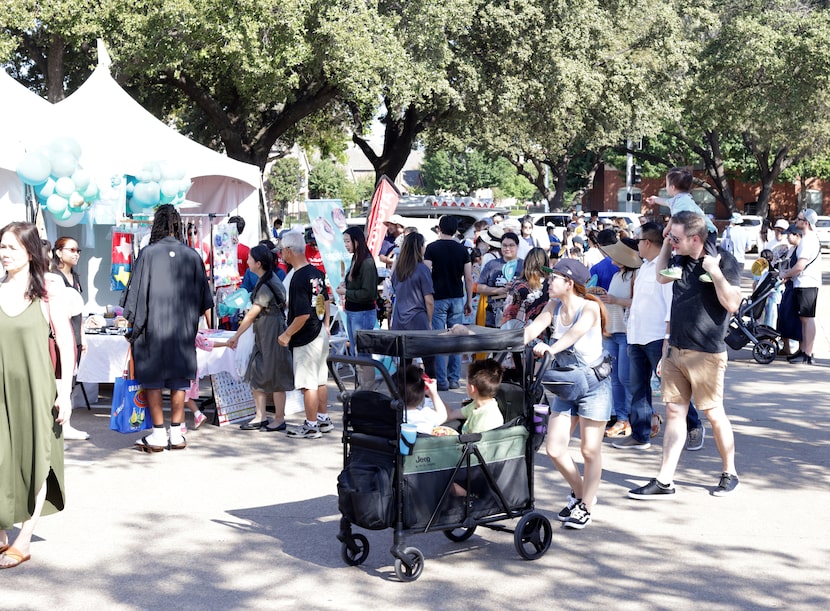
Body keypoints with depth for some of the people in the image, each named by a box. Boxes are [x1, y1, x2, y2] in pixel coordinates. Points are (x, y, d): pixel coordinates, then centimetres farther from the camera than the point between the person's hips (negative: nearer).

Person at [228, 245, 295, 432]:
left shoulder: (266, 286, -20)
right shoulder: (267, 280, 9)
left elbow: (252, 314, -17)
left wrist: (236, 336, -10)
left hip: (272, 333, -10)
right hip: (263, 335, 10)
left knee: (274, 378, 0)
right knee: (255, 375, 10)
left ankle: (279, 419, 10)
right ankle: (260, 417, 15)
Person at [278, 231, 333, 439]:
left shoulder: (298, 279, -22)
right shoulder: (316, 272, 6)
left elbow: (303, 314, -24)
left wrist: (287, 335, -14)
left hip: (306, 339, -9)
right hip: (320, 334, 9)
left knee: (308, 383, 0)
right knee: (320, 380, 18)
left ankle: (311, 426, 8)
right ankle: (324, 420, 28)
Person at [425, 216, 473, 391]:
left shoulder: (432, 248, -4)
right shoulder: (462, 250, 4)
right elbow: (468, 278, 4)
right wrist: (469, 302, 12)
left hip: (438, 298, -3)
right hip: (457, 298, 3)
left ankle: (441, 381, 0)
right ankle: (454, 379, 11)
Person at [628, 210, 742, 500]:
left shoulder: (724, 261, -12)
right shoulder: (682, 259, 8)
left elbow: (732, 303, -18)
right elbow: (661, 277, 28)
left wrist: (714, 271, -25)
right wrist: (665, 243, 15)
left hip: (705, 354, -7)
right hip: (675, 349, 7)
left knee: (714, 414, 5)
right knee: (674, 411, 5)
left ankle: (729, 472, 25)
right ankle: (664, 481, 6)